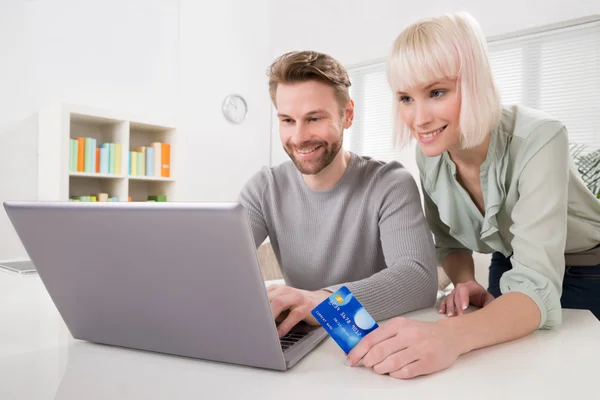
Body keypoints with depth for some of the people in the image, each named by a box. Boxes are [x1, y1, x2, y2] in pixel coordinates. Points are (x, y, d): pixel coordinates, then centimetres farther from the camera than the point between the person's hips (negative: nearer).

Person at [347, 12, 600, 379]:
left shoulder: (539, 140, -35)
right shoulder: (430, 153, -18)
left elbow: (538, 288, -42)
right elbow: (450, 241, -3)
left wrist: (451, 336, -60)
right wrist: (466, 284, -25)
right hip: (511, 271, 4)